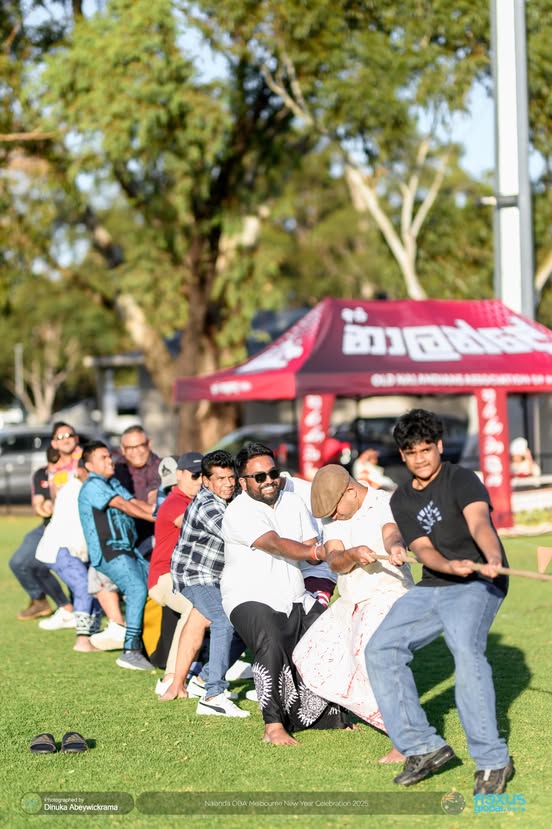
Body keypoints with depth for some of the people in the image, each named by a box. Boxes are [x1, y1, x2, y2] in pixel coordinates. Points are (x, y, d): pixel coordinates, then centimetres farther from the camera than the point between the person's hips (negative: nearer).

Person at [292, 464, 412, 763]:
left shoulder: (385, 504, -12)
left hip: (387, 596, -9)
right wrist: (353, 555, -31)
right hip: (349, 603, 9)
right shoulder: (335, 519, 7)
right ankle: (360, 706, 37)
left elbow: (392, 533, -34)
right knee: (311, 656, 17)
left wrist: (395, 547, -58)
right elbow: (334, 560, -8)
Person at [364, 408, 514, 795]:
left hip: (478, 584, -7)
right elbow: (422, 548, -3)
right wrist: (449, 566, -27)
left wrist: (493, 560, -49)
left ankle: (492, 760, -27)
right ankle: (423, 747, -1)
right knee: (381, 650, -6)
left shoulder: (462, 480, -8)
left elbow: (479, 523, -27)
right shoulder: (402, 500, 10)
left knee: (466, 649, -32)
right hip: (433, 586, 7)